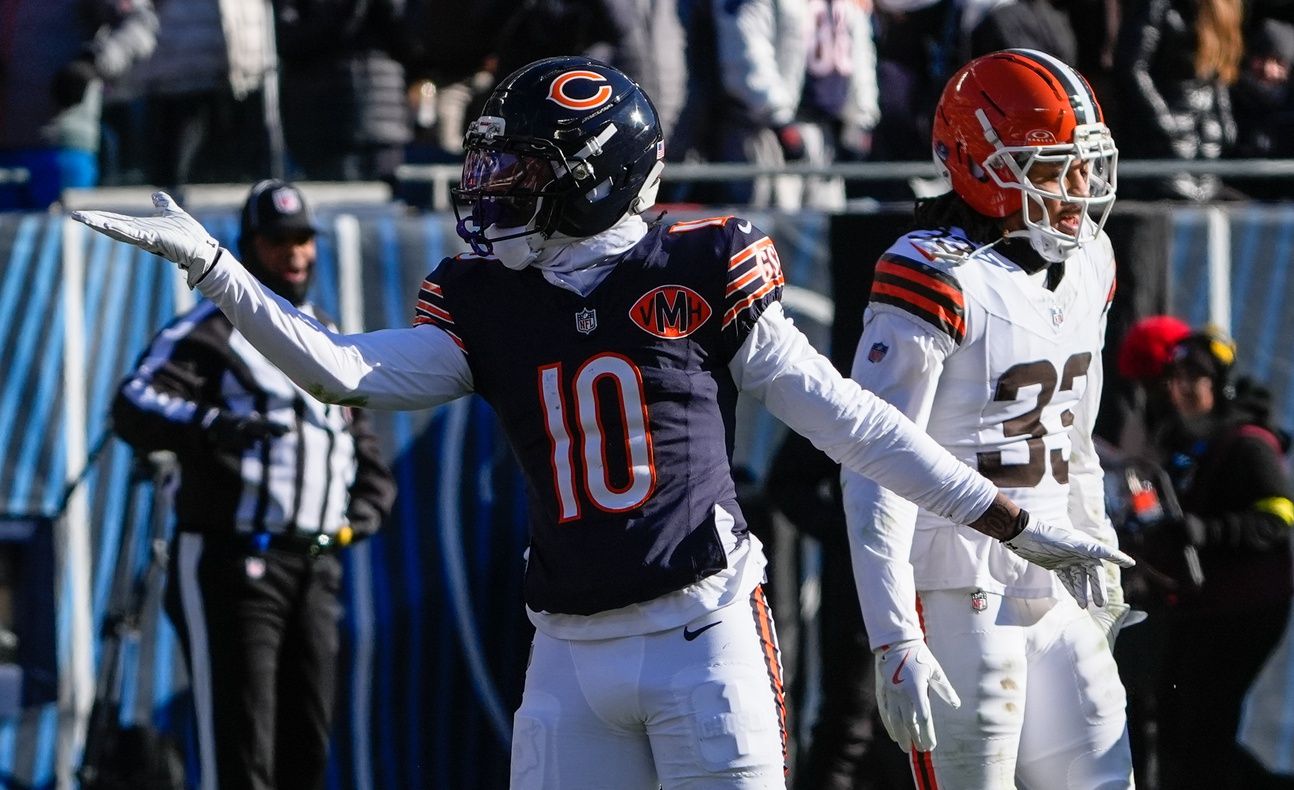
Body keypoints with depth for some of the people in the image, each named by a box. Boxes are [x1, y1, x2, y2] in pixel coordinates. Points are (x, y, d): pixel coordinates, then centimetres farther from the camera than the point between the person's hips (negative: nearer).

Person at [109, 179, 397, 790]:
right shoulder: (207, 333, -5)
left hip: (315, 568, 7)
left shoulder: (330, 342, 20)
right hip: (231, 562, -7)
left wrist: (369, 503, 11)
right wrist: (210, 424, -39)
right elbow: (133, 410, -20)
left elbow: (362, 438, 31)